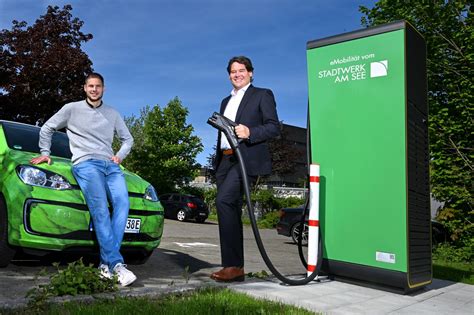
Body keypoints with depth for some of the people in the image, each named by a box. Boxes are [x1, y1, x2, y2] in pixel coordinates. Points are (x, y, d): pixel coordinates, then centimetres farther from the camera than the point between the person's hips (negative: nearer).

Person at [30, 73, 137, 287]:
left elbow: (128, 139, 29)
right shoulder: (72, 109, 16)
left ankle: (106, 263, -25)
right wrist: (45, 153, 16)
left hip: (110, 165, 3)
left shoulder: (112, 114, 24)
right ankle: (116, 263, -29)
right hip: (86, 163, -3)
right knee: (100, 208, -24)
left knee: (122, 203, -24)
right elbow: (47, 128, 24)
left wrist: (120, 156, 12)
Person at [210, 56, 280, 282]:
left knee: (224, 201, -24)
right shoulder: (226, 101, 27)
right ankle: (234, 267, 13)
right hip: (225, 160, 8)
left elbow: (274, 127, -3)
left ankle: (234, 265, -19)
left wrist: (250, 132, -19)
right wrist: (217, 164, 19)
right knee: (230, 211, 6)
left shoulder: (262, 95, 7)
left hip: (246, 158, -7)